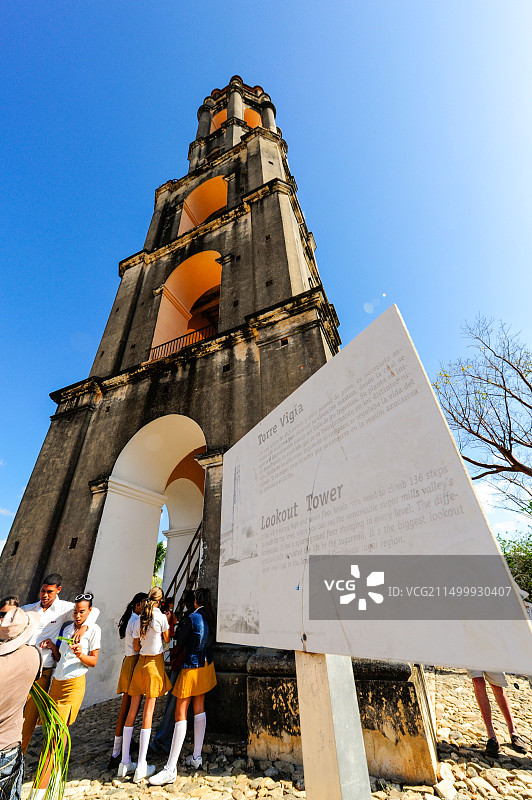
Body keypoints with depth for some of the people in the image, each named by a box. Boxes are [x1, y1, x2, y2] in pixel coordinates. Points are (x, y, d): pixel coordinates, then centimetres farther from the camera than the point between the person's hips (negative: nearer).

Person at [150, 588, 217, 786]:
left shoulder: (193, 617, -22)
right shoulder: (210, 618, -3)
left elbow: (180, 641, -9)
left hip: (192, 667, -7)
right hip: (206, 665, 7)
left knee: (180, 714, 0)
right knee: (199, 708, 17)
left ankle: (171, 769, 5)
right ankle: (196, 757, 26)